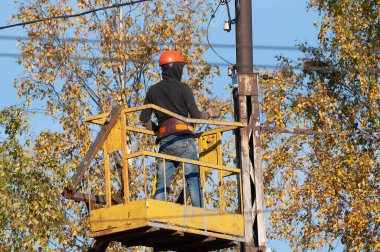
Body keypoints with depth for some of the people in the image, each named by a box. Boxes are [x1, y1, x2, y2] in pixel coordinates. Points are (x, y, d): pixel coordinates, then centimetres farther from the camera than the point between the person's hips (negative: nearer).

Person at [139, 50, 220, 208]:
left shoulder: (153, 91, 13)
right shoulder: (183, 88, 0)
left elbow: (143, 120, 11)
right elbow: (195, 116, -3)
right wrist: (210, 114, 16)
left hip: (164, 141, 4)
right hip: (182, 139, -4)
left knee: (162, 184, 5)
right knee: (194, 181, -5)